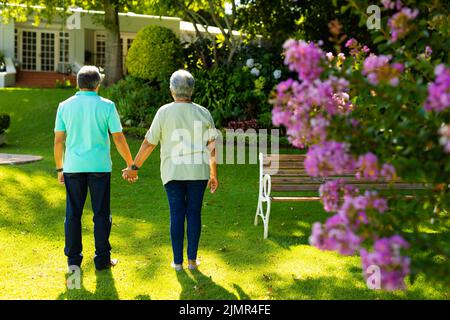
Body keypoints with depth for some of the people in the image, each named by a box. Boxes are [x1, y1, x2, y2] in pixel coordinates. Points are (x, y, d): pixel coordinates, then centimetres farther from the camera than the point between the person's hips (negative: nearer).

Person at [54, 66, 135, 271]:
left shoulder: (65, 106, 3)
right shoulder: (106, 106, -3)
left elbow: (58, 141, 3)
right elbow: (119, 140, -4)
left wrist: (59, 168, 13)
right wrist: (131, 165, 6)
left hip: (73, 167, 2)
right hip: (99, 167, -2)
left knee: (73, 214, 9)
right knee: (101, 214, 6)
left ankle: (73, 259, 13)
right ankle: (102, 259, 10)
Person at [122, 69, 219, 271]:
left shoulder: (164, 112, -4)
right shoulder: (203, 113, 1)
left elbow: (149, 143, -2)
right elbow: (212, 147, 1)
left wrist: (134, 167, 8)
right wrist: (213, 175, 10)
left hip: (172, 171, -1)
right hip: (198, 171, 1)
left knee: (176, 215, 5)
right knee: (194, 214, 8)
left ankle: (178, 261, 9)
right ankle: (192, 259, 13)